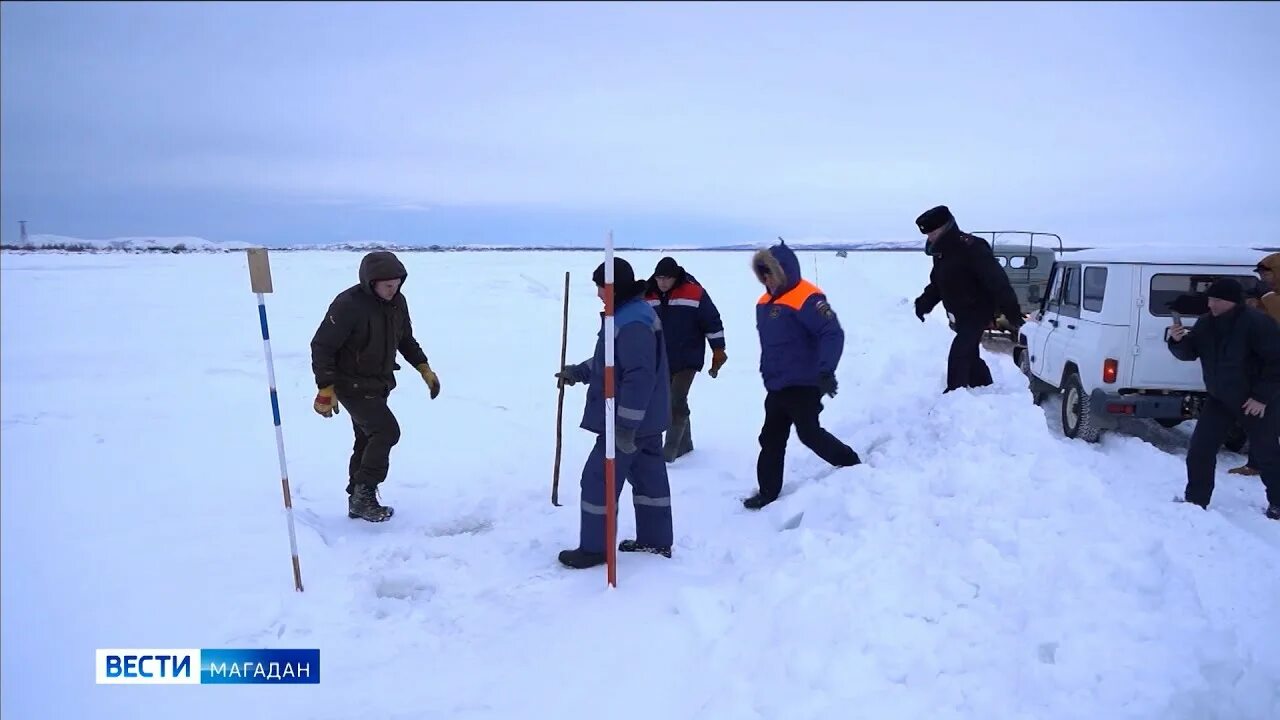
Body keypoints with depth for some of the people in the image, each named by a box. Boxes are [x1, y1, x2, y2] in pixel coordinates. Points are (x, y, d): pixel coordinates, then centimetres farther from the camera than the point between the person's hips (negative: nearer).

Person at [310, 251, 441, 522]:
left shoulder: (398, 302, -1)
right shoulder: (348, 305, -24)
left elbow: (406, 339, 15)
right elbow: (321, 346, -20)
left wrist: (424, 368, 6)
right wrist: (325, 389, -21)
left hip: (379, 385, 8)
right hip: (353, 385, -8)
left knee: (369, 440, 14)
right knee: (387, 431, -17)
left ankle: (358, 500, 27)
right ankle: (363, 496, -5)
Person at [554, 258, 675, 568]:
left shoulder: (633, 323, -24)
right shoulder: (630, 314, 12)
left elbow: (639, 377, -28)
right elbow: (609, 360, 24)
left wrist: (625, 426, -27)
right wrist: (578, 372, 19)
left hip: (629, 422, -11)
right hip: (646, 419, 11)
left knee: (598, 479, -1)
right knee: (648, 477, 16)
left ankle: (595, 548, 9)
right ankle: (656, 540, 28)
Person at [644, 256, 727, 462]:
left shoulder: (695, 293, -12)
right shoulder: (648, 295, 0)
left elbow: (712, 323, -6)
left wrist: (718, 352, -5)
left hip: (688, 359, -5)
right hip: (661, 361, 5)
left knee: (677, 401, -14)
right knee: (674, 403, 13)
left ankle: (669, 450, -9)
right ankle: (685, 444, 28)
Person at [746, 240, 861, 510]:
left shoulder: (806, 298, -18)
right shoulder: (766, 302, 10)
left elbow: (833, 334, -26)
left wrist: (826, 370, -36)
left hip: (803, 384, -9)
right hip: (777, 386, 9)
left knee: (810, 433, -7)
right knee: (771, 440, 11)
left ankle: (852, 466, 15)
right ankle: (767, 493, 21)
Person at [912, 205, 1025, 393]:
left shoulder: (970, 248, -24)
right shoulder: (940, 252, 4)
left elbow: (997, 282, -24)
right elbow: (937, 283, 15)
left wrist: (1013, 314, -25)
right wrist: (924, 302, -2)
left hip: (978, 312, -9)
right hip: (962, 314, 9)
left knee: (958, 356, -16)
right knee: (969, 356, 19)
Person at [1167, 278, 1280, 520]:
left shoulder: (1257, 323, -22)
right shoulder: (1206, 323, -2)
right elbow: (1189, 353, 4)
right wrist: (1178, 341, -19)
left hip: (1256, 401, -5)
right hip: (1218, 398, 5)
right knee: (1200, 450, 0)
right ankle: (1195, 501, 11)